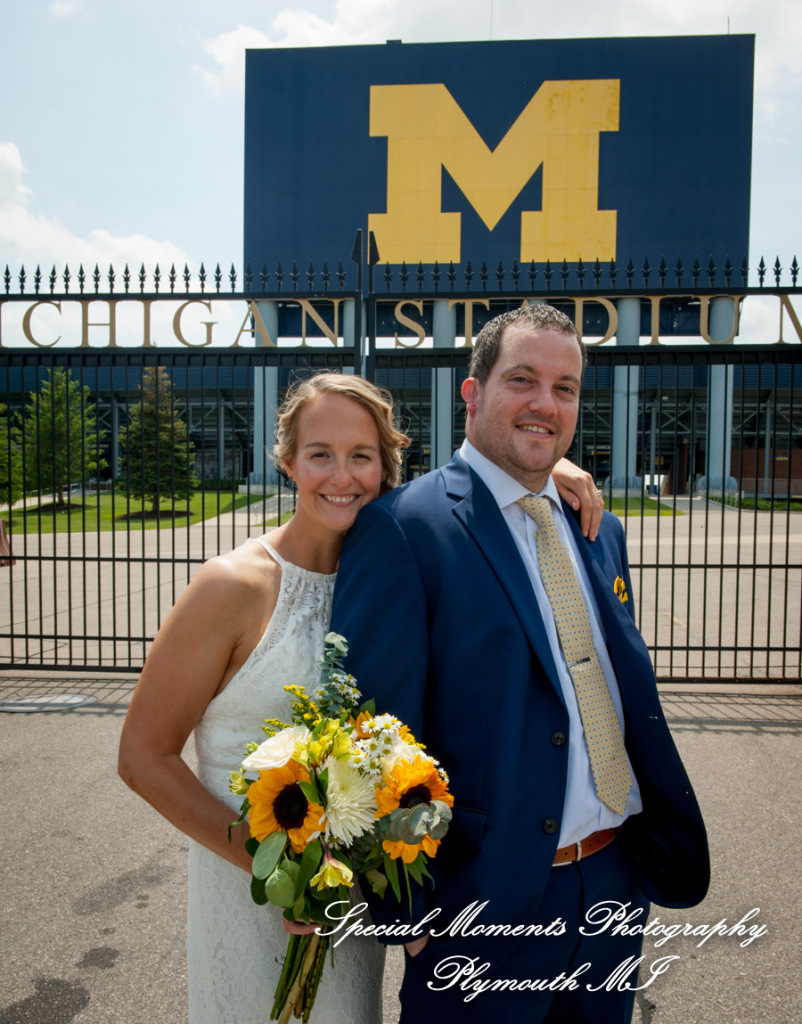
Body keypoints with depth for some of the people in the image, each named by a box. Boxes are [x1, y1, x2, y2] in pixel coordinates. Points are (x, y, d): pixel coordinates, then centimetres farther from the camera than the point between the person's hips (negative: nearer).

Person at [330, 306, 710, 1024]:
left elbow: (633, 693, 12)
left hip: (620, 883, 7)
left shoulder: (601, 531, 7)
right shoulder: (402, 527, -16)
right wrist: (407, 912, -13)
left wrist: (669, 846, 10)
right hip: (489, 901, -6)